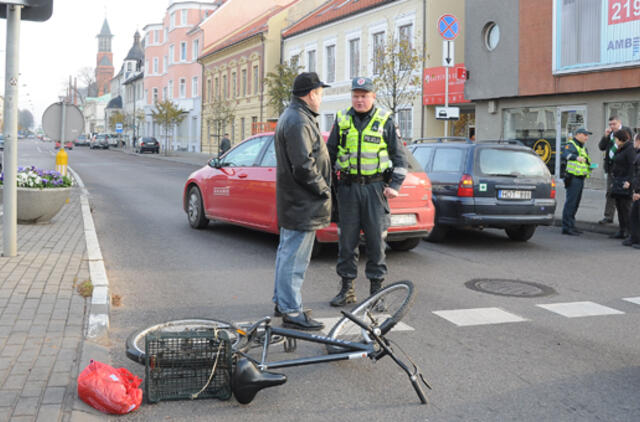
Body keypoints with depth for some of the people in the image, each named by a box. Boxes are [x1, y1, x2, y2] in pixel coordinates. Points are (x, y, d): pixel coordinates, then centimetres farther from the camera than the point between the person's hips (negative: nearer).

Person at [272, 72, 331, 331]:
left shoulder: (291, 117, 17)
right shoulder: (299, 122, -19)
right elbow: (304, 166, -25)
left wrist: (321, 187, 18)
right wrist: (324, 190, -13)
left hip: (291, 200, 11)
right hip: (303, 203, -11)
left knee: (287, 253, 19)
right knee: (295, 258, -6)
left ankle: (282, 301, 31)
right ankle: (291, 312, 1)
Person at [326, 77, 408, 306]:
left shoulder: (385, 121, 3)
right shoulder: (342, 120, 9)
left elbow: (400, 156, 5)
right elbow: (330, 153, 16)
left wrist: (395, 185, -5)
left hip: (375, 187, -2)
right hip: (348, 187, 2)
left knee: (376, 239, 0)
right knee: (347, 239, 5)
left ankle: (376, 289, 11)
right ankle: (347, 288, 15)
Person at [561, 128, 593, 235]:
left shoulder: (584, 148, 21)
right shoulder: (571, 145, -8)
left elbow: (587, 161, 32)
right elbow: (565, 155, -30)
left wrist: (590, 166, 9)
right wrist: (576, 157, -48)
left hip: (581, 179, 9)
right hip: (573, 179, -9)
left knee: (576, 203, 14)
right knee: (570, 202, -10)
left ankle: (571, 225, 23)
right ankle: (566, 227, -8)